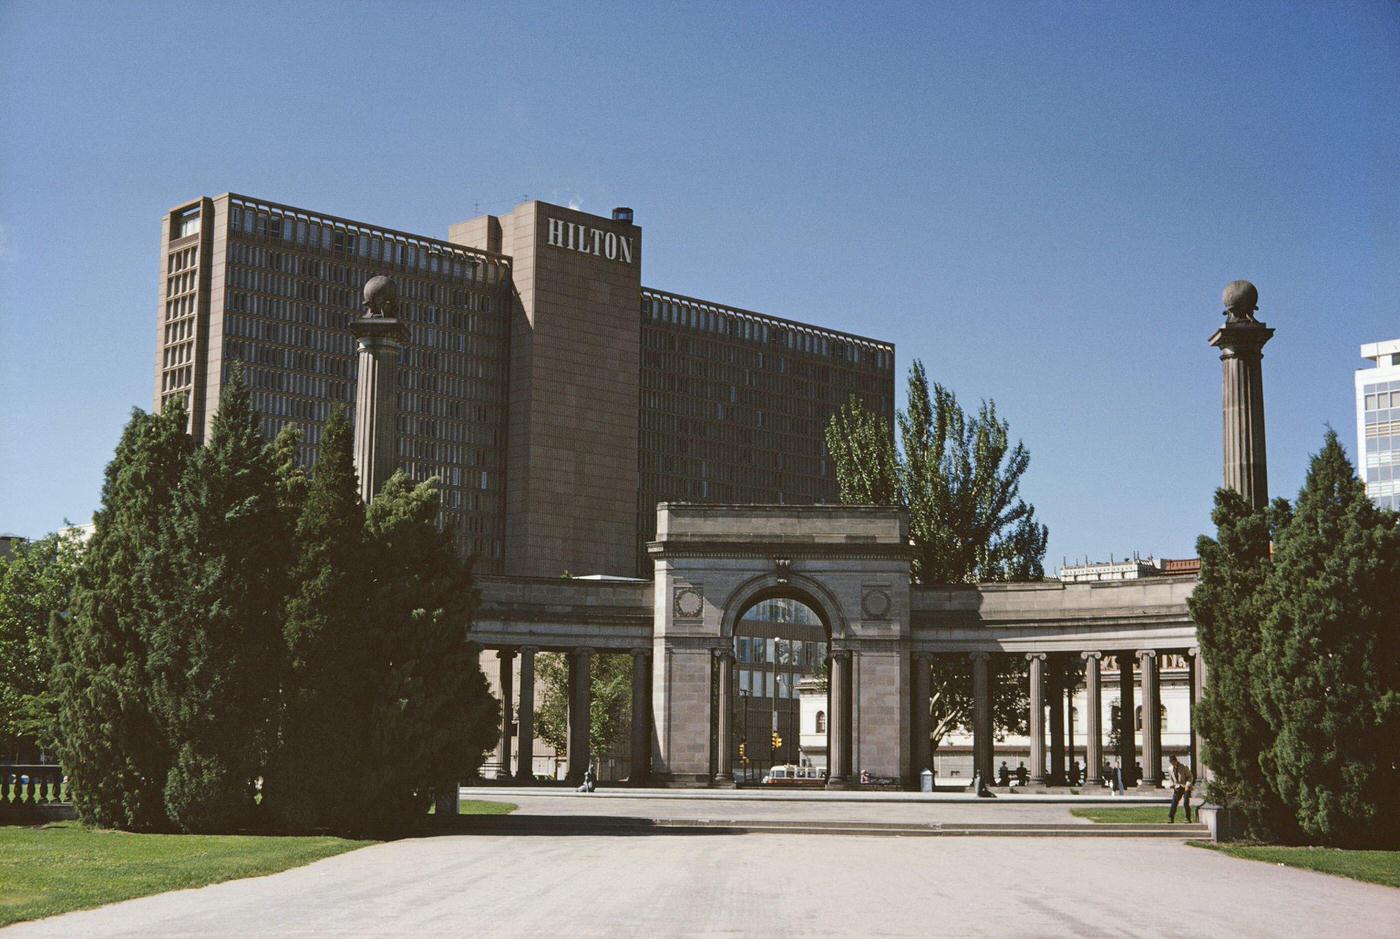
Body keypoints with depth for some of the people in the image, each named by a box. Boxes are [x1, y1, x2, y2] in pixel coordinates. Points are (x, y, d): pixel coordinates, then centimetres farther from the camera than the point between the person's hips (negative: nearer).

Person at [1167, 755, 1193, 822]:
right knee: (1174, 802, -5)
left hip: (1185, 787, -4)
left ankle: (1188, 819, -1)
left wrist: (1187, 785, -17)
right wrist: (1172, 786, 3)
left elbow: (1190, 777, -6)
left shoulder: (1184, 767, -10)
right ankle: (1170, 818, 0)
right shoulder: (1170, 770, 4)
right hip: (1177, 788, 4)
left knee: (1186, 803, -11)